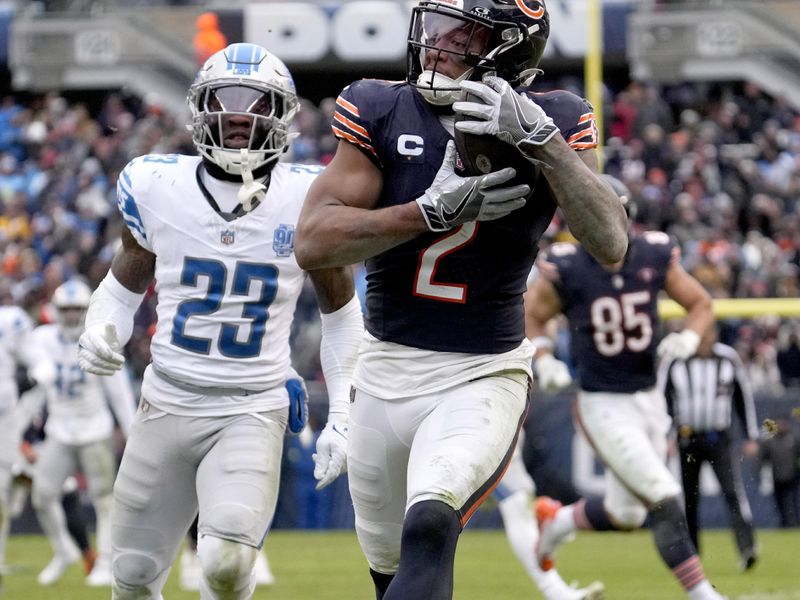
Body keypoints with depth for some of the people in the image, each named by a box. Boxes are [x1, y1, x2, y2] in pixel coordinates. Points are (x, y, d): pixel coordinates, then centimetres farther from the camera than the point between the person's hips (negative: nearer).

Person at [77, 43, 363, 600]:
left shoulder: (306, 199, -5)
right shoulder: (157, 186, -2)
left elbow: (341, 313, 8)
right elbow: (124, 284, 14)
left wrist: (342, 418, 3)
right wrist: (100, 332, -8)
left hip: (254, 411, -2)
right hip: (169, 403, 3)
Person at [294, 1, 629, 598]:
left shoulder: (552, 124, -6)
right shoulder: (380, 110, -4)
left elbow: (611, 244, -19)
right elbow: (313, 243, -13)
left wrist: (539, 139, -29)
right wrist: (436, 210, -24)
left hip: (484, 377, -3)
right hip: (385, 373, 4)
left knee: (428, 531, -30)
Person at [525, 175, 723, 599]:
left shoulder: (654, 256, -5)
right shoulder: (566, 269, -14)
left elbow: (701, 304, 6)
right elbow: (530, 314, 1)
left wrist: (690, 337, -14)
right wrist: (544, 358, -16)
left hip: (649, 401, 5)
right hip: (603, 405, -5)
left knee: (625, 514, 16)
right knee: (665, 501, -15)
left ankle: (555, 521, 43)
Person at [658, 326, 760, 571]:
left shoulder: (729, 359, 2)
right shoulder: (674, 361, -2)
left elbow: (744, 397, 11)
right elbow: (661, 401, 3)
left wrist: (751, 437, 10)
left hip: (719, 439, -1)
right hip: (687, 438, 1)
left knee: (733, 491, -18)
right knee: (687, 499, 5)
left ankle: (747, 548, -27)